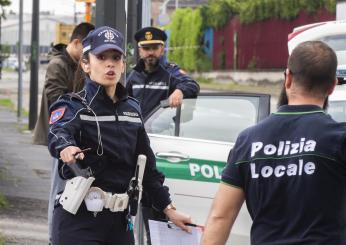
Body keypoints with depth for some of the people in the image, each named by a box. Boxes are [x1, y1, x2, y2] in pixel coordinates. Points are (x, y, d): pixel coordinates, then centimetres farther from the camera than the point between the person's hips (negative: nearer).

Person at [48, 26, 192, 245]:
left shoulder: (132, 109, 12)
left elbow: (146, 166, 18)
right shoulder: (72, 106, -5)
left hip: (119, 220, 6)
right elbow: (57, 134, -28)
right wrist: (66, 147, -52)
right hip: (78, 220, -6)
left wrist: (169, 209, 12)